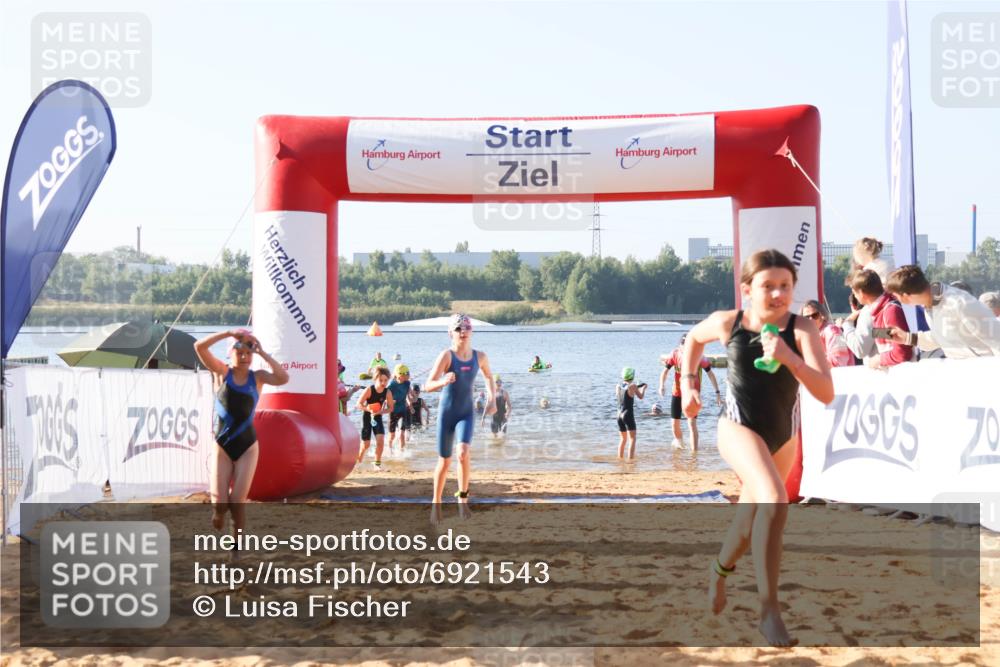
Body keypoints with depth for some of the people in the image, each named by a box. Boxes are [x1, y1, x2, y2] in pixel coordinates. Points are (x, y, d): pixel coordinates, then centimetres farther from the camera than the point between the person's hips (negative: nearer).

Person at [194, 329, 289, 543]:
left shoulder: (257, 377, 1)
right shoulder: (222, 372, 0)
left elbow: (283, 378, -17)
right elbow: (199, 347, -11)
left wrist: (263, 353, -13)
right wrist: (229, 333, -15)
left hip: (247, 447, 1)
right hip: (222, 446, 0)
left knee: (237, 503, -5)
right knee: (219, 503, -6)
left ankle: (237, 549, 10)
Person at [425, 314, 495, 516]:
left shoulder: (480, 357, -1)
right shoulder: (447, 355, -14)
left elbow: (489, 377, 21)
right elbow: (428, 386, -21)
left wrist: (491, 399, 7)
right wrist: (443, 382, -42)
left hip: (467, 414, 2)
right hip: (446, 413, -2)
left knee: (463, 453, -23)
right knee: (444, 461, 7)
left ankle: (463, 497, -2)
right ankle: (436, 503, 28)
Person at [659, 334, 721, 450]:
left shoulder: (698, 357, -15)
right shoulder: (675, 354, -8)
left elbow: (710, 373, -7)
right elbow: (665, 371, 0)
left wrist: (717, 392, -8)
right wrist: (661, 386, -17)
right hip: (677, 393, 3)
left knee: (692, 424, -12)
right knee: (675, 423, 8)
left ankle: (694, 451, -8)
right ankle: (679, 442, 39)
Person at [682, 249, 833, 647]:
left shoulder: (801, 329, -17)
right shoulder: (727, 323, -12)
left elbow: (826, 394, -26)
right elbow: (694, 337, 13)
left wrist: (790, 358, -38)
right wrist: (689, 382, 7)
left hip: (784, 435, 3)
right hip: (739, 428, -3)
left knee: (751, 516, 23)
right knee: (774, 501, -30)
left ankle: (720, 569, 56)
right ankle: (768, 610, -24)